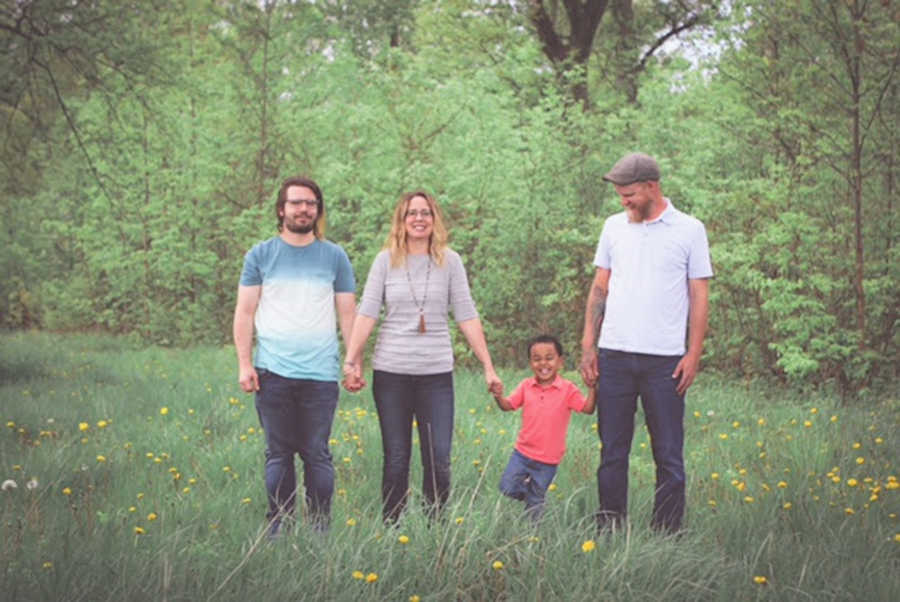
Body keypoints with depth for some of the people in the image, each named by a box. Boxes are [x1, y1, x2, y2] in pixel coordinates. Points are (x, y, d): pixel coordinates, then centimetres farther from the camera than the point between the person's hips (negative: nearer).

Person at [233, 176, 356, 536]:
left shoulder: (334, 257, 10)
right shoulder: (260, 255, 8)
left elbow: (348, 314, 11)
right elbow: (245, 312, 7)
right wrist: (244, 364, -1)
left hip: (321, 372, 0)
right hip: (272, 371, 0)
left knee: (317, 453, 1)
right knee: (278, 453, 5)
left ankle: (320, 528, 9)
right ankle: (277, 527, 12)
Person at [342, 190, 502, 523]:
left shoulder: (449, 261, 5)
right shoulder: (386, 260, 4)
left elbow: (467, 316, 4)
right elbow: (366, 313, 1)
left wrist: (488, 367, 0)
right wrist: (351, 361, -8)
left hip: (436, 373, 0)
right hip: (391, 371, 0)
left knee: (438, 461, -2)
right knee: (396, 459, 5)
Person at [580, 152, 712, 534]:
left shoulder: (690, 230, 2)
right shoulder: (614, 227, 12)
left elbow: (699, 296, 2)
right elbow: (600, 288, 15)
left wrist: (694, 354, -5)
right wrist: (588, 345, 7)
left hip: (664, 359, -3)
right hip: (615, 356, 3)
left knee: (668, 455, 2)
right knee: (612, 452, 6)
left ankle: (666, 534, 9)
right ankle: (609, 531, 14)